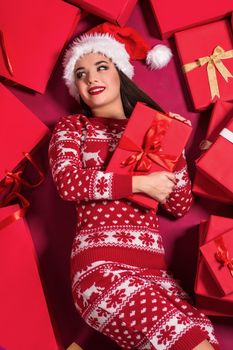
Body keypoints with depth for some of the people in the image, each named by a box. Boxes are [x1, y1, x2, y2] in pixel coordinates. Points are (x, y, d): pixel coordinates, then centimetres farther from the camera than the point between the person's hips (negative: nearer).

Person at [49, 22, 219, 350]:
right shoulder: (73, 126, 13)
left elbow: (179, 207, 15)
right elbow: (68, 182, -8)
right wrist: (139, 182, -8)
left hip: (153, 268, 4)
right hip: (100, 265, -4)